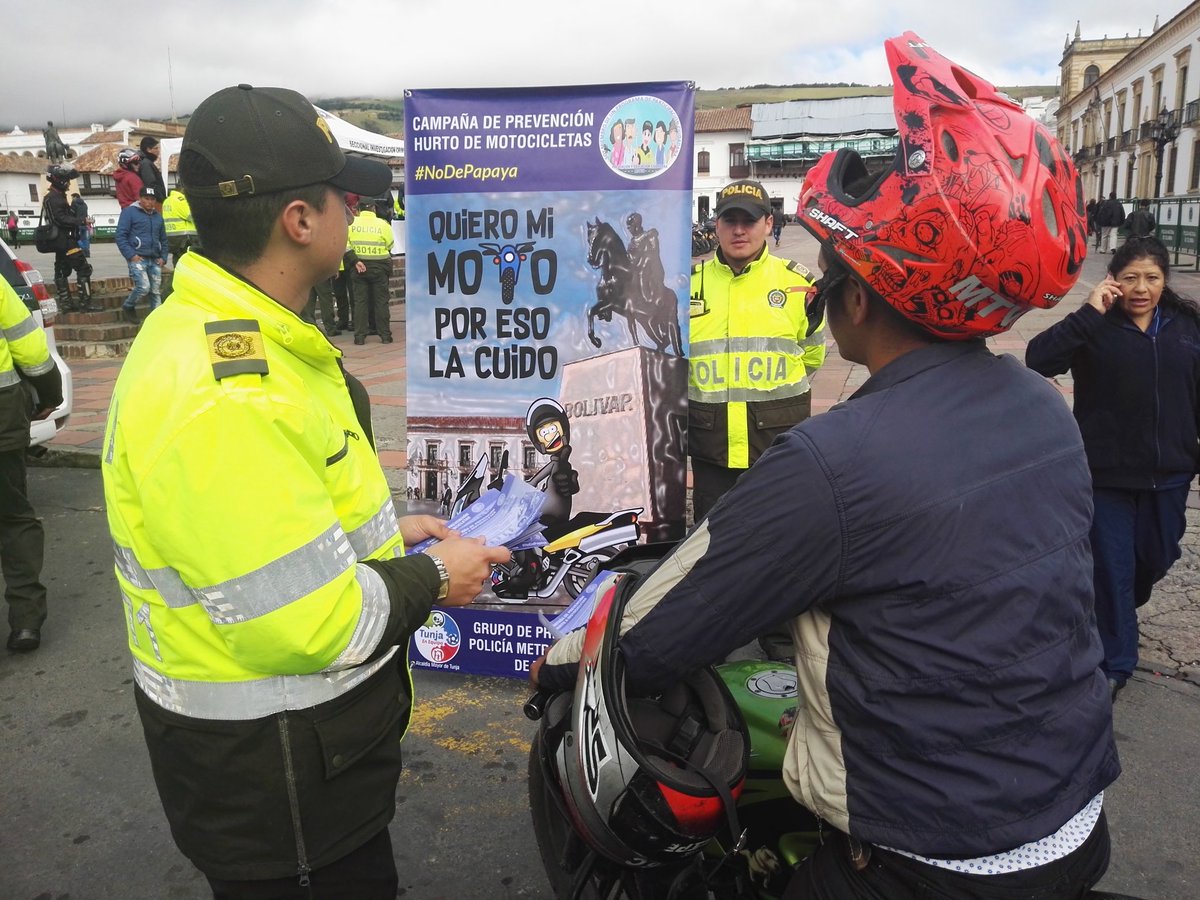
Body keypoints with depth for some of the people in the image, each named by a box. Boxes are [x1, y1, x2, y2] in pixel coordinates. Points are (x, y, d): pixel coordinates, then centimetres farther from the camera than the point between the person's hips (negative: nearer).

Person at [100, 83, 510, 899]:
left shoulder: (234, 334, 3)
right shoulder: (221, 397, -31)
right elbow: (303, 624, -31)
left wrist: (382, 531, 7)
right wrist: (431, 579, -15)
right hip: (269, 774, -9)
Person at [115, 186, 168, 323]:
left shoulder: (157, 216, 19)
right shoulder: (129, 212, -1)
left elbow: (163, 239, 25)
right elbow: (120, 236, -6)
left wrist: (163, 257, 11)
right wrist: (131, 255, -14)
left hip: (155, 260, 6)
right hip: (137, 258, -6)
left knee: (155, 291, 2)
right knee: (144, 287, -18)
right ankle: (127, 308, 6)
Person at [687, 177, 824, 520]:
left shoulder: (796, 281, 1)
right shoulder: (690, 282, 5)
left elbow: (811, 359, 11)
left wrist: (814, 327, 0)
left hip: (778, 434, -1)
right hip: (711, 438, 1)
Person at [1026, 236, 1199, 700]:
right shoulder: (1095, 326, -9)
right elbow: (1038, 360, -25)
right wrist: (1089, 312, -27)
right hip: (1107, 474, -4)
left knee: (1156, 558, 18)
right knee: (1111, 567, 5)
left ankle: (1114, 611, 49)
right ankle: (1115, 662, 22)